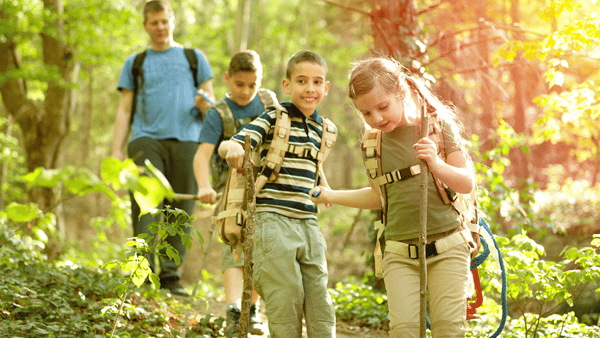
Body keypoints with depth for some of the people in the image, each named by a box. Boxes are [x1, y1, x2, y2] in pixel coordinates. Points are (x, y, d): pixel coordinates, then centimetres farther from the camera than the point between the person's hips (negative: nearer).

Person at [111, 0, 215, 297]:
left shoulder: (194, 58, 20)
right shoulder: (134, 63, 21)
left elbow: (210, 102, 16)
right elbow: (125, 110, 16)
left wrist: (204, 103, -9)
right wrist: (117, 150, 4)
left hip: (185, 141, 0)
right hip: (146, 139, 0)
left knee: (180, 211, -5)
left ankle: (170, 276, -1)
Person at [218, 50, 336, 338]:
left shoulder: (322, 128, 14)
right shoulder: (275, 118, -4)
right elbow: (227, 146, -15)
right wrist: (232, 148, -35)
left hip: (308, 223, 6)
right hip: (273, 219, -6)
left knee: (319, 298, 5)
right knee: (286, 298, -7)